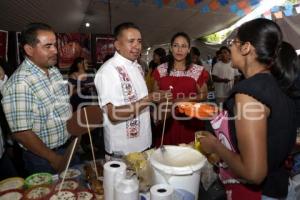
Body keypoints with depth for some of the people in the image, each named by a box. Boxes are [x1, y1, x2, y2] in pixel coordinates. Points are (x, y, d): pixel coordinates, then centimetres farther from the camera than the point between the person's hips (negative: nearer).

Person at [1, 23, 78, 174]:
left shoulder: (54, 71, -1)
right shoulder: (19, 84, -25)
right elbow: (21, 133, -23)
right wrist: (54, 158, -16)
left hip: (69, 147, 7)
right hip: (43, 158, -7)